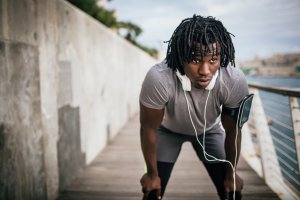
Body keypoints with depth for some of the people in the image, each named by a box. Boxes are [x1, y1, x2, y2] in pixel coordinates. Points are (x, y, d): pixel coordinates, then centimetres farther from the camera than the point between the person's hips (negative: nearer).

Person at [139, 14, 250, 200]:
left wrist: (231, 173, -3)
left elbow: (232, 131, -16)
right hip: (168, 130, -1)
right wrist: (152, 174, -10)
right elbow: (149, 128, -23)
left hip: (210, 130, 2)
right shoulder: (158, 79, -41)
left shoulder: (235, 82, -34)